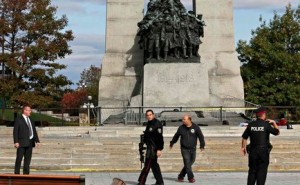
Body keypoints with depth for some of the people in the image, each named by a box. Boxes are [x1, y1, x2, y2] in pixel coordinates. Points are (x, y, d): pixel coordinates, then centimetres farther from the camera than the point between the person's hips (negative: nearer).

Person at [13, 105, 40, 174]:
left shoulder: (31, 120, 17)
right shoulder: (18, 120, -2)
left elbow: (34, 131, 15)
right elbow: (15, 132, -8)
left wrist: (37, 141, 6)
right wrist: (16, 142, -16)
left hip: (30, 143, 6)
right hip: (22, 142, -6)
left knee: (28, 159, 7)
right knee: (19, 159, -4)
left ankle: (26, 173, 11)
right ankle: (17, 173, 0)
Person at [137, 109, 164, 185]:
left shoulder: (157, 124, -14)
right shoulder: (149, 124, 14)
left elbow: (160, 137, -19)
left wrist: (159, 149, -23)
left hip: (154, 147, -10)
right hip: (150, 147, 10)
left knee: (147, 165, -7)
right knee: (154, 165, 13)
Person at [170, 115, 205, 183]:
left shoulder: (195, 127, -3)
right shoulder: (181, 128, 0)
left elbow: (201, 137, -1)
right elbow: (176, 136, 15)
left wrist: (202, 146, -9)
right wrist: (172, 143, 25)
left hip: (193, 149, 1)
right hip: (184, 149, -1)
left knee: (189, 164, 8)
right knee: (187, 163, -10)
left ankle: (181, 176, 21)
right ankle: (191, 178, -3)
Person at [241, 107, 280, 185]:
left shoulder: (251, 125, 2)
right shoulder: (266, 125, -8)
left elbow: (244, 137, 5)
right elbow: (277, 132, 2)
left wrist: (243, 147, 18)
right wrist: (274, 123, 13)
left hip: (252, 151, 3)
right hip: (264, 151, -3)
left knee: (252, 171, 11)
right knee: (262, 171, 2)